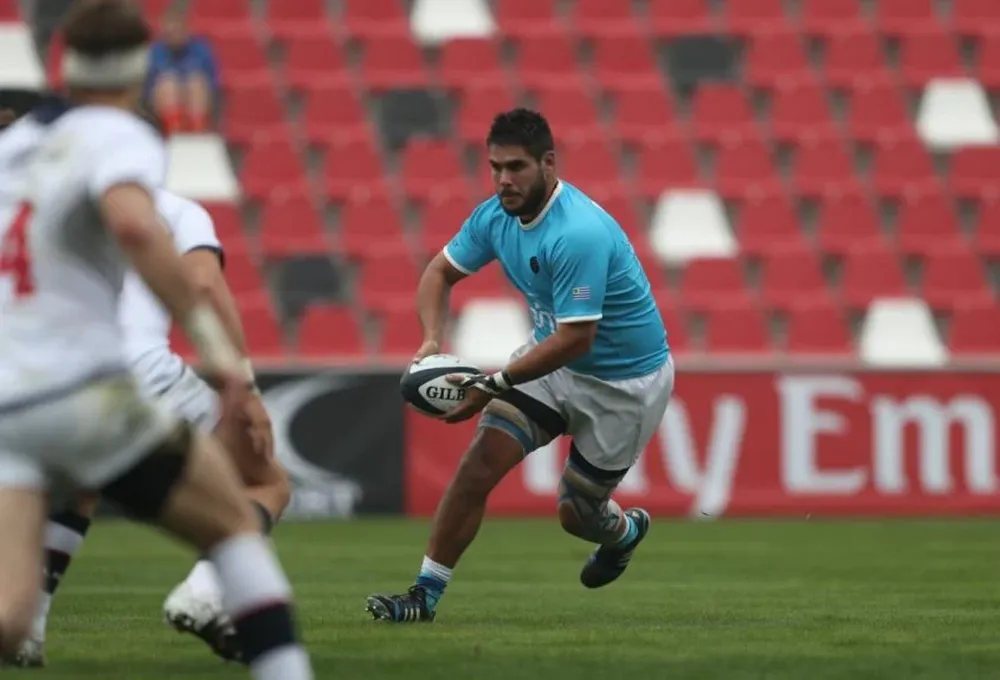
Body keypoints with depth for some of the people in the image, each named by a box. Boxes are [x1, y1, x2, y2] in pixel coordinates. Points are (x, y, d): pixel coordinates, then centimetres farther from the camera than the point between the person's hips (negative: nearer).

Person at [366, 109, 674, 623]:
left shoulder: (579, 234, -34)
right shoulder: (496, 216, -9)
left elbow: (575, 339, -34)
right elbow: (441, 272, 5)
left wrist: (493, 385, -34)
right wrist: (432, 339, -15)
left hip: (626, 380, -6)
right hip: (552, 360, 6)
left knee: (576, 514, 5)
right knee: (479, 464, -13)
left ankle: (624, 531, 42)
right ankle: (426, 594, -9)